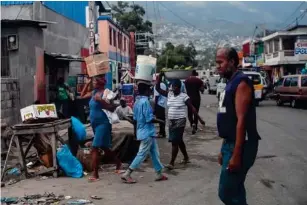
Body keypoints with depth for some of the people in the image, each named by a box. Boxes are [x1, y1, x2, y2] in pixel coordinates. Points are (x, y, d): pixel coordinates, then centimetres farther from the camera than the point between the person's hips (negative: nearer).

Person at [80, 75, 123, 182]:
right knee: (104, 148, 18)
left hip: (103, 124, -9)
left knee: (94, 148, -11)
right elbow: (82, 95, 23)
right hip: (95, 124, 9)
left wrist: (101, 100, -27)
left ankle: (95, 174, -5)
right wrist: (87, 83, 14)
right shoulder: (94, 92, 9)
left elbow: (112, 108, -18)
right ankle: (118, 163, 37)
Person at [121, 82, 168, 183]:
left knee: (154, 153, 15)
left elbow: (135, 118, 13)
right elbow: (149, 119, -21)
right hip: (147, 132, -9)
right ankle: (126, 174, 0)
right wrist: (160, 121, -8)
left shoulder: (137, 102, 8)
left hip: (142, 131, 9)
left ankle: (159, 174, 22)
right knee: (142, 154, -3)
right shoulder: (145, 101, -19)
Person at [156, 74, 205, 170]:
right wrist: (160, 76, -9)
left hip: (180, 121, -6)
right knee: (179, 141, 17)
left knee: (175, 142, -7)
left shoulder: (184, 96, -10)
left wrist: (200, 119, -11)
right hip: (171, 121, 6)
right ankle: (186, 158, 34)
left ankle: (172, 163, -3)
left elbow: (192, 108, -8)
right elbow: (158, 88, 2)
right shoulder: (169, 94, 4)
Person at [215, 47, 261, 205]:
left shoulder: (241, 82, -14)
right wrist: (224, 149, 20)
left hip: (240, 146, -10)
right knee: (235, 190, 16)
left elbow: (241, 120, -20)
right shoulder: (230, 83, 16)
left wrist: (236, 155, -23)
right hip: (230, 144, 10)